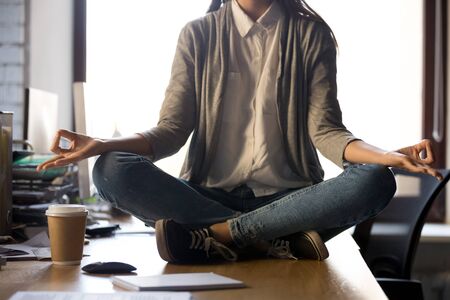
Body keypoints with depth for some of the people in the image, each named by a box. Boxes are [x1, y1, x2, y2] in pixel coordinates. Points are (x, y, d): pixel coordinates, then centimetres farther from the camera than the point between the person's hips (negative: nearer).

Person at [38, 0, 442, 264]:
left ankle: (213, 234, -28)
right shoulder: (198, 35, 8)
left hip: (289, 198, 0)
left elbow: (324, 130, -2)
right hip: (209, 195, 1)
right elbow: (172, 130, 2)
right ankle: (274, 240, -27)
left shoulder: (311, 35, 7)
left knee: (374, 182, -29)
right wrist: (105, 145, -17)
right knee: (112, 170, -25)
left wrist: (384, 156, -22)